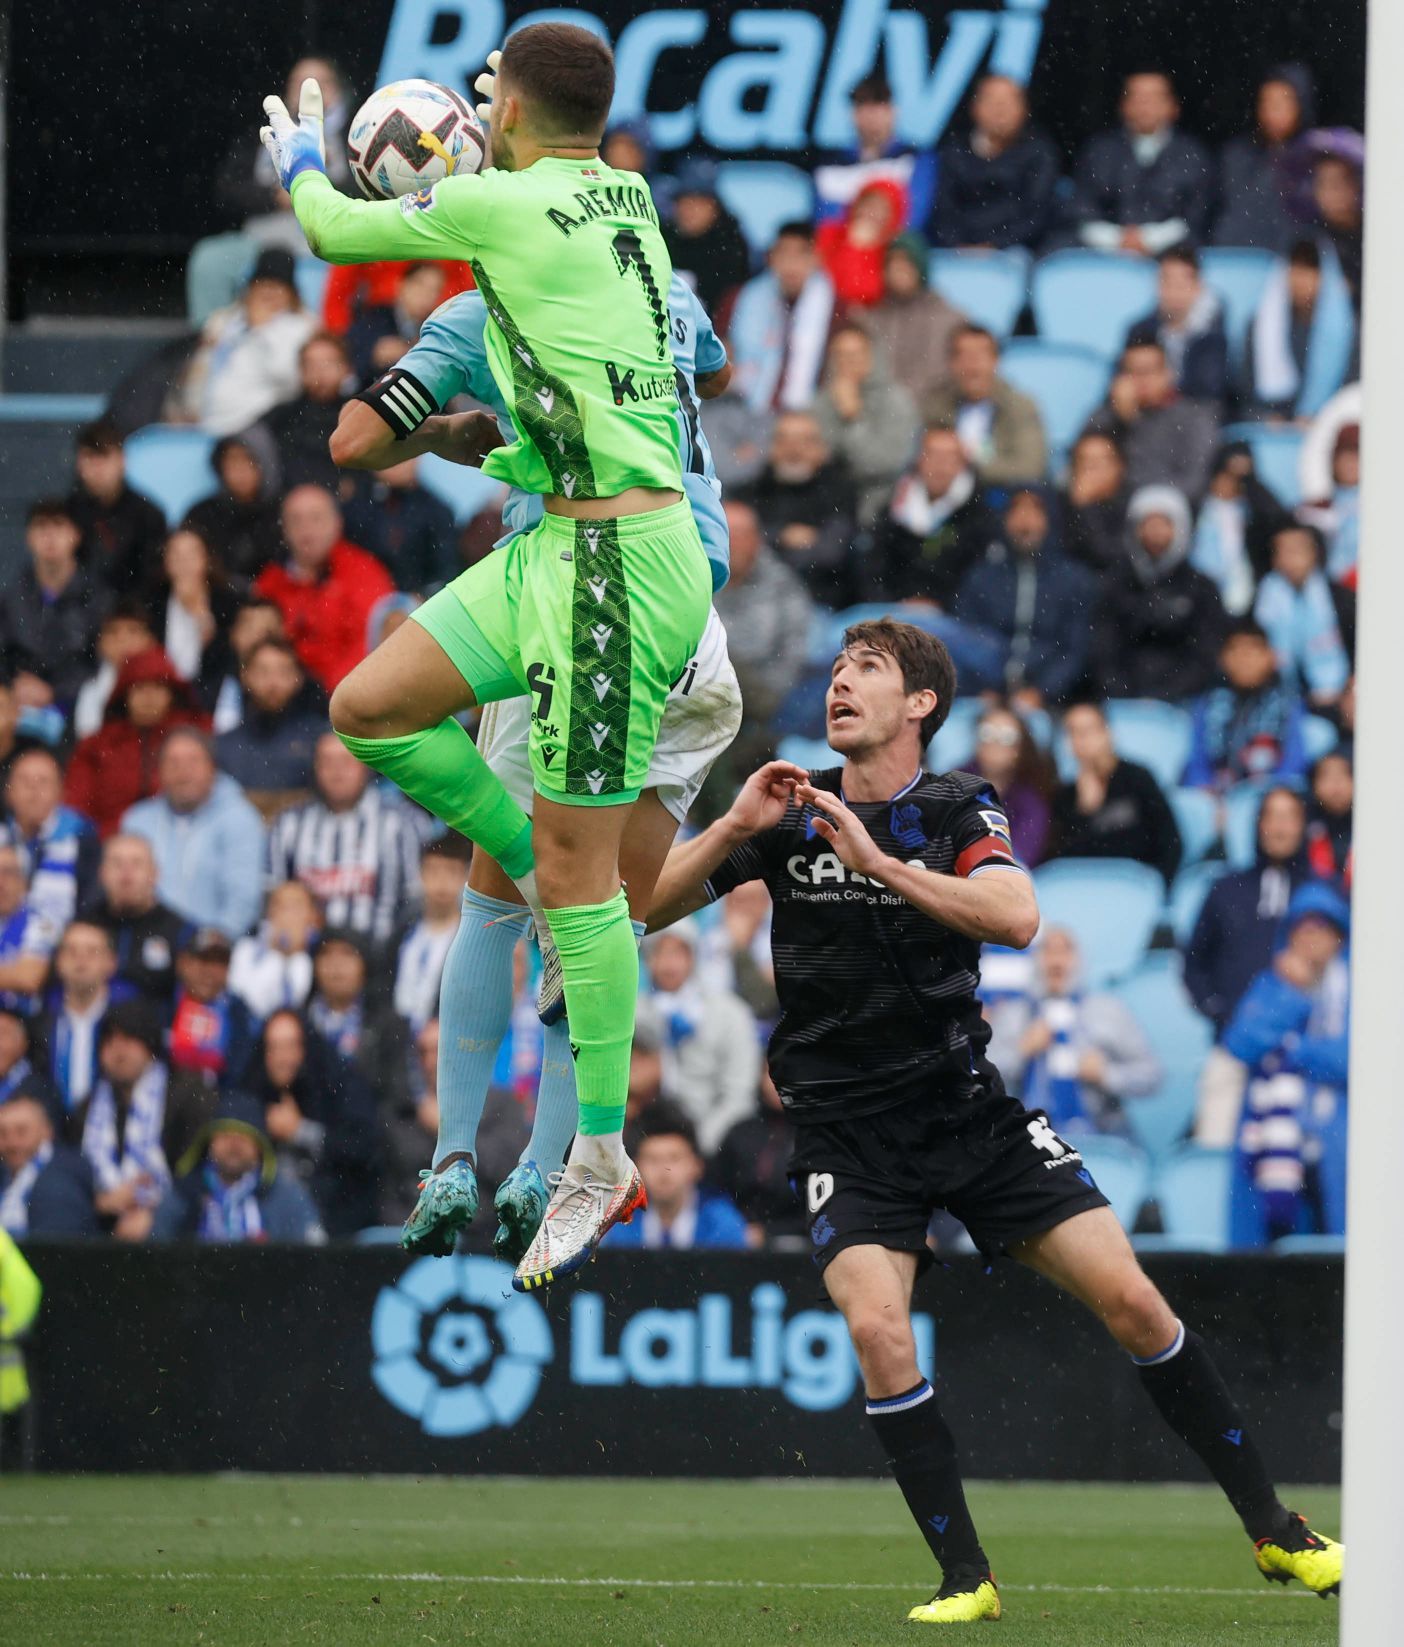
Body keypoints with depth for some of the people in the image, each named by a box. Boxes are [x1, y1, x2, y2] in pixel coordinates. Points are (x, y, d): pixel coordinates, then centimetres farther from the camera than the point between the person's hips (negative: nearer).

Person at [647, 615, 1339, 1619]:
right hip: (848, 1135, 0)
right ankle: (964, 1576, -12)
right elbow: (643, 907, 0)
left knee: (1131, 1301, -6)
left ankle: (1276, 1533, 8)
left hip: (972, 1111, 0)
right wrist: (734, 828, -15)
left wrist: (879, 862, -25)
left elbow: (1016, 916, -20)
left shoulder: (958, 808, 0)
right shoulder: (792, 811, 3)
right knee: (877, 1327, -24)